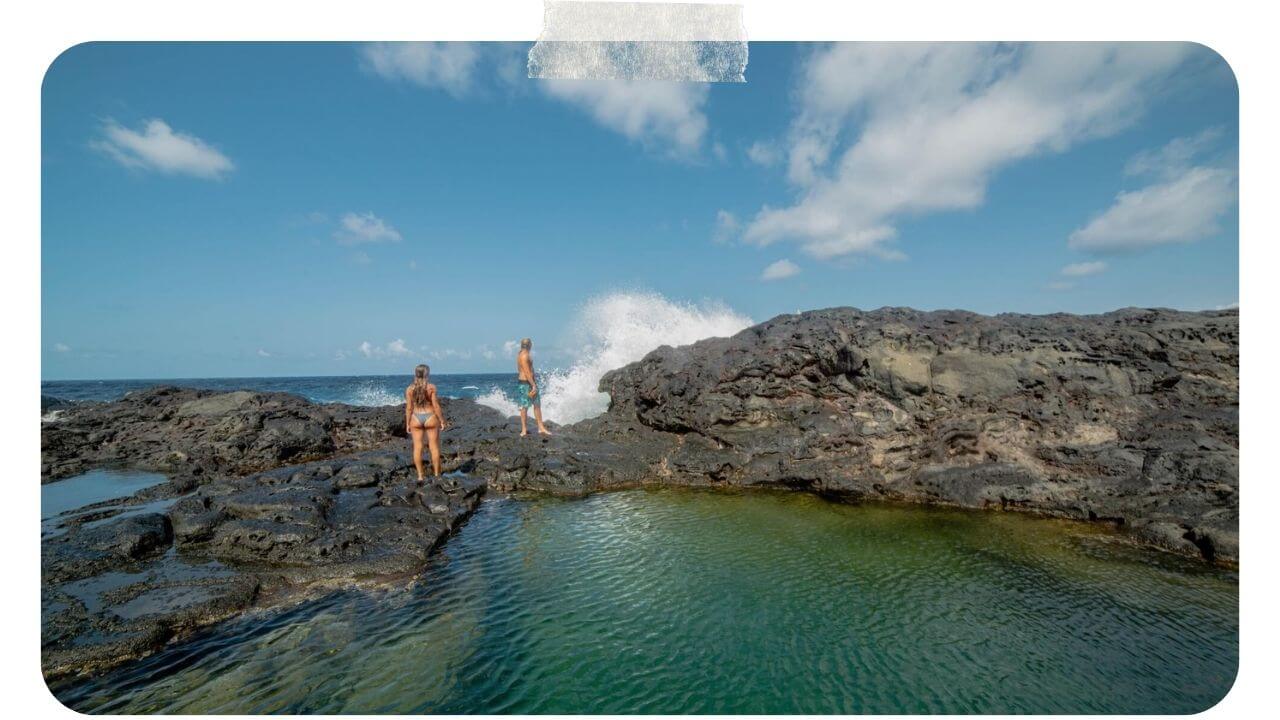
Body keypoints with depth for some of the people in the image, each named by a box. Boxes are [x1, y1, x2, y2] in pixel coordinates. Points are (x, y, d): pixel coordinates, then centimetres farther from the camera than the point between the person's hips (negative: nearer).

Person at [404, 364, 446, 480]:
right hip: (430, 418, -2)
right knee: (434, 447, 7)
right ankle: (436, 474, 13)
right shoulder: (431, 387, -10)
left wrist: (407, 424, 6)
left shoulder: (409, 389, -2)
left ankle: (420, 475, 8)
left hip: (416, 419, 2)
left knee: (417, 447, 6)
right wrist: (442, 421, -3)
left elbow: (409, 408, -1)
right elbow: (436, 406, -10)